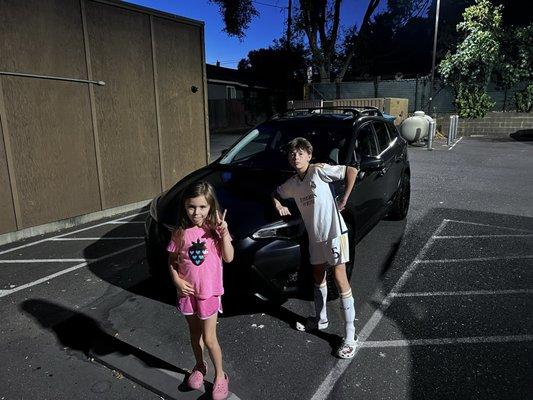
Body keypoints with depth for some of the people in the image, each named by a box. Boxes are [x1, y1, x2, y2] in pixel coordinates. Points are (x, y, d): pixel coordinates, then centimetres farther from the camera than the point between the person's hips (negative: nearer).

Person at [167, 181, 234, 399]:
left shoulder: (216, 228, -11)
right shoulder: (180, 233, -8)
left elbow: (228, 258, -13)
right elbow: (171, 260, 1)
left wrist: (224, 234, -26)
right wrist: (177, 280, -13)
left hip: (209, 291, -2)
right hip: (187, 291, 2)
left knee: (209, 339, 5)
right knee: (194, 333, 20)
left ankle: (220, 375, 27)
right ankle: (200, 366, 45)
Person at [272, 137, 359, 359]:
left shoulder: (319, 170, -13)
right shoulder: (292, 184, 5)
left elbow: (352, 170, -16)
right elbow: (276, 193, 23)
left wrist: (344, 199, -15)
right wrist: (278, 204, 1)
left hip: (334, 231, -7)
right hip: (315, 235, 7)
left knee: (340, 278, -5)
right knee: (318, 276, 19)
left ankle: (350, 335, 4)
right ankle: (321, 319, 39)